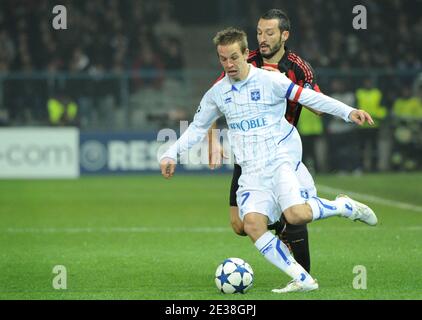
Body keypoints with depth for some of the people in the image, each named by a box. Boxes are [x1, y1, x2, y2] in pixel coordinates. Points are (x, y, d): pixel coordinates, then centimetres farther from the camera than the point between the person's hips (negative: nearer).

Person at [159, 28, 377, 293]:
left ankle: (345, 206, 0)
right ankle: (302, 280, -18)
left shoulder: (270, 80, -3)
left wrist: (348, 112, -11)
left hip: (280, 158, -4)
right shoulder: (217, 93, 11)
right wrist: (171, 154, 13)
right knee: (253, 224, -22)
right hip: (251, 171, 4)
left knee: (296, 215, -30)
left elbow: (309, 97, -3)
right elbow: (198, 128, 23)